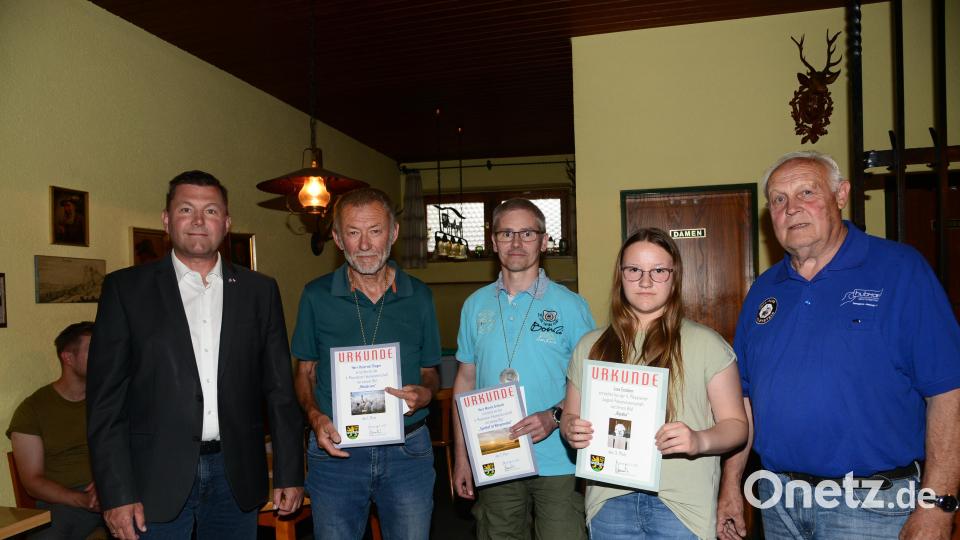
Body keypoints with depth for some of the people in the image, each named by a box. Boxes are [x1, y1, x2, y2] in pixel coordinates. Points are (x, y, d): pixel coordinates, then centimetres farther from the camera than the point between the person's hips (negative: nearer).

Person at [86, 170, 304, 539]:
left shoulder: (260, 291, 4)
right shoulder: (125, 288, -1)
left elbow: (279, 389, 5)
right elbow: (105, 398, -3)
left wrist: (289, 474, 3)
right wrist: (117, 494, -8)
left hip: (237, 478, 2)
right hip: (155, 479, -1)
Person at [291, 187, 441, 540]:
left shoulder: (419, 297, 1)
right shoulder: (316, 296, -1)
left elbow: (429, 371, 9)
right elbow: (305, 372, 6)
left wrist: (425, 393, -13)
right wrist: (315, 416, -11)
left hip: (408, 451, 1)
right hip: (336, 449, 0)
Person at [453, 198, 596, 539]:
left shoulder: (570, 305, -5)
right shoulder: (476, 305, 5)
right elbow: (466, 379, 9)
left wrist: (554, 416, -20)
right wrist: (461, 455, 6)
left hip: (557, 462, -3)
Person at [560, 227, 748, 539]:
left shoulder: (707, 344, -1)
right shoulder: (591, 346, 8)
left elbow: (735, 425, 0)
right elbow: (571, 416, 13)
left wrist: (700, 441, -19)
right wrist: (571, 430, -8)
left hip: (681, 502, -2)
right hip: (610, 502, 3)